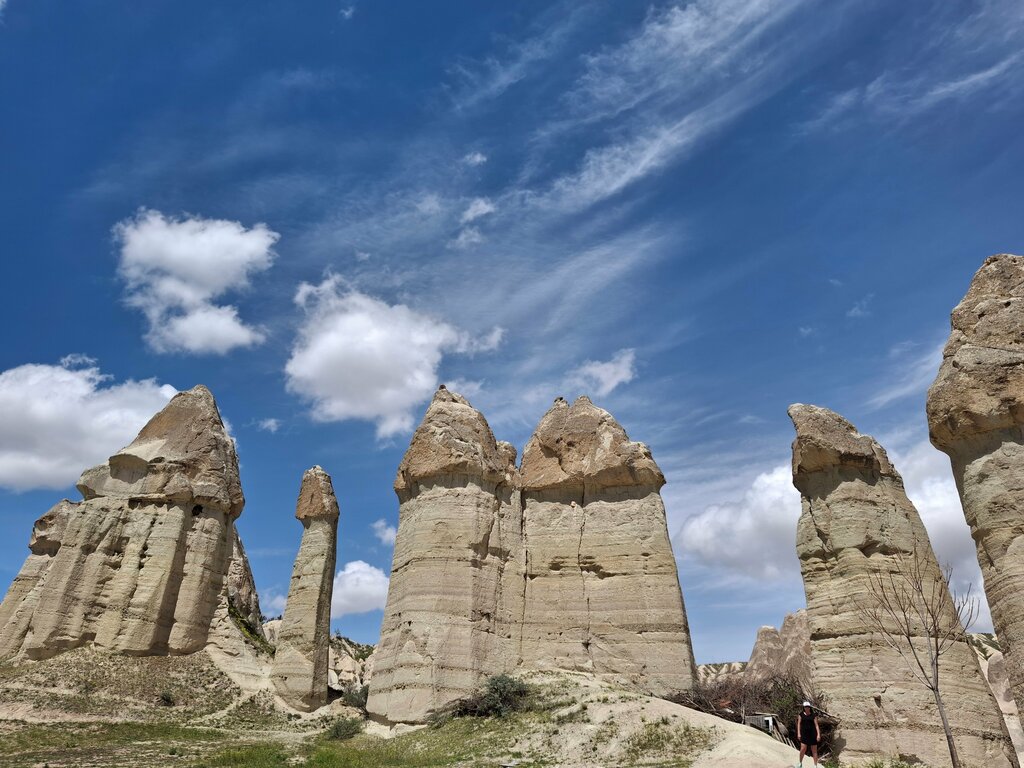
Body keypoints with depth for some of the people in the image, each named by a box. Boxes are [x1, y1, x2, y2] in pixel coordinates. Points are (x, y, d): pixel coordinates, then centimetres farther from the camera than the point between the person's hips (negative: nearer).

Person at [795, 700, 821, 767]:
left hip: (812, 734, 0)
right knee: (803, 749, -8)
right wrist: (798, 733, -6)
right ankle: (800, 763, 11)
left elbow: (816, 725, -3)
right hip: (804, 733, 0)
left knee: (814, 750, 4)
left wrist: (818, 735, -13)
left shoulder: (813, 715, 0)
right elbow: (799, 724, 1)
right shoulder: (801, 714, 3)